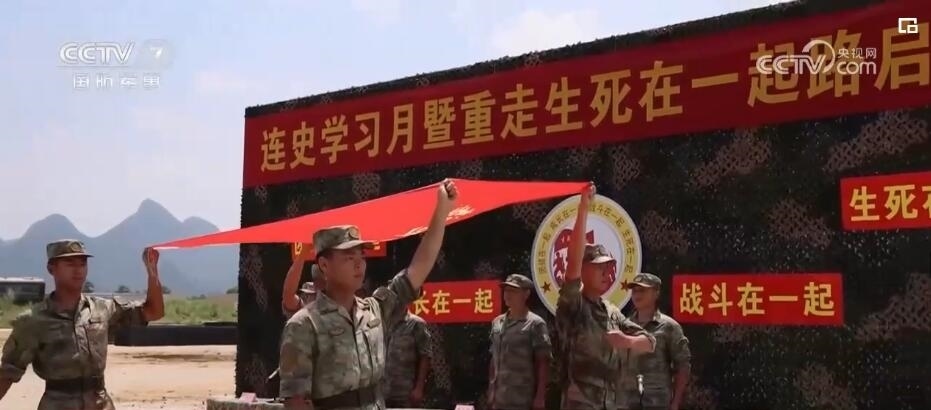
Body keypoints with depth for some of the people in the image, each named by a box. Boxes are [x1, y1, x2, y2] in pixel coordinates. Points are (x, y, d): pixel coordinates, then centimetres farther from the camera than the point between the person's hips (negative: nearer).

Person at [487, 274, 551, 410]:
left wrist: (540, 395, -13)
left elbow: (543, 363, -8)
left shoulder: (535, 324, -6)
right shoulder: (497, 323, 12)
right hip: (499, 398, 6)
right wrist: (491, 390, 13)